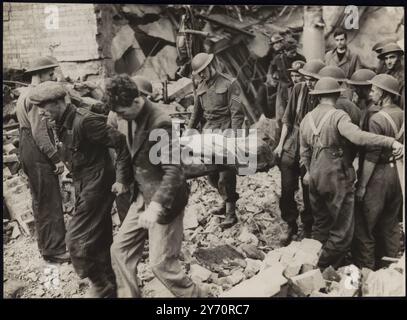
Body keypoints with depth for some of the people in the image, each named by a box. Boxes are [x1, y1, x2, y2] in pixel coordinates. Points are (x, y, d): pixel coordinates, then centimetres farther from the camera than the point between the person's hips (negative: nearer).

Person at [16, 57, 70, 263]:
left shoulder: (25, 95, 17)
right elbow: (39, 132, -22)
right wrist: (56, 158, -22)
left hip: (29, 154, 11)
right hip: (39, 156, -11)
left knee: (40, 202, 17)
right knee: (51, 203, -5)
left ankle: (45, 244, 29)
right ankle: (54, 250, 1)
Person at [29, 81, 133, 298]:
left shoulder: (84, 121, -22)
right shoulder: (63, 124, 7)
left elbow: (121, 143, -23)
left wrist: (122, 179, -21)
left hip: (97, 188, -9)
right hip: (84, 188, 9)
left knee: (77, 240, -4)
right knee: (100, 239, 18)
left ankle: (102, 287, 14)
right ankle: (109, 283, 34)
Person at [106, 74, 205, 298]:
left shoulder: (159, 123, -24)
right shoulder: (133, 117, 2)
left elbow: (173, 170, -28)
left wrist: (156, 206, -37)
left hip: (164, 200, -8)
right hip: (143, 196, 8)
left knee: (160, 263, -1)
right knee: (120, 249, 10)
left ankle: (195, 295, 22)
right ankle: (128, 295, 27)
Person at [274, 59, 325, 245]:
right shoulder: (298, 89, -2)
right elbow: (287, 118, 5)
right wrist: (281, 144, 3)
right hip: (290, 148, 3)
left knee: (309, 194, 10)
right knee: (286, 191, 6)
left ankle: (308, 230, 31)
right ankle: (291, 226, 27)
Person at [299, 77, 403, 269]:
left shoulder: (306, 119, 8)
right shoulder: (338, 116, -13)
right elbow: (358, 136, -31)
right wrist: (391, 142, -33)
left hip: (316, 178, 7)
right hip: (338, 179, -7)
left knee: (320, 226, 22)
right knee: (342, 232, 6)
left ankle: (314, 264, 32)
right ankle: (324, 269, 12)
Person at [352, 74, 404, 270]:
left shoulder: (377, 119, -19)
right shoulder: (402, 115, 3)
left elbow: (371, 157, -19)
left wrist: (362, 185, -14)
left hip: (379, 175, -7)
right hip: (398, 173, 7)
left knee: (366, 224, 6)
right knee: (391, 224, 20)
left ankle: (365, 268, 16)